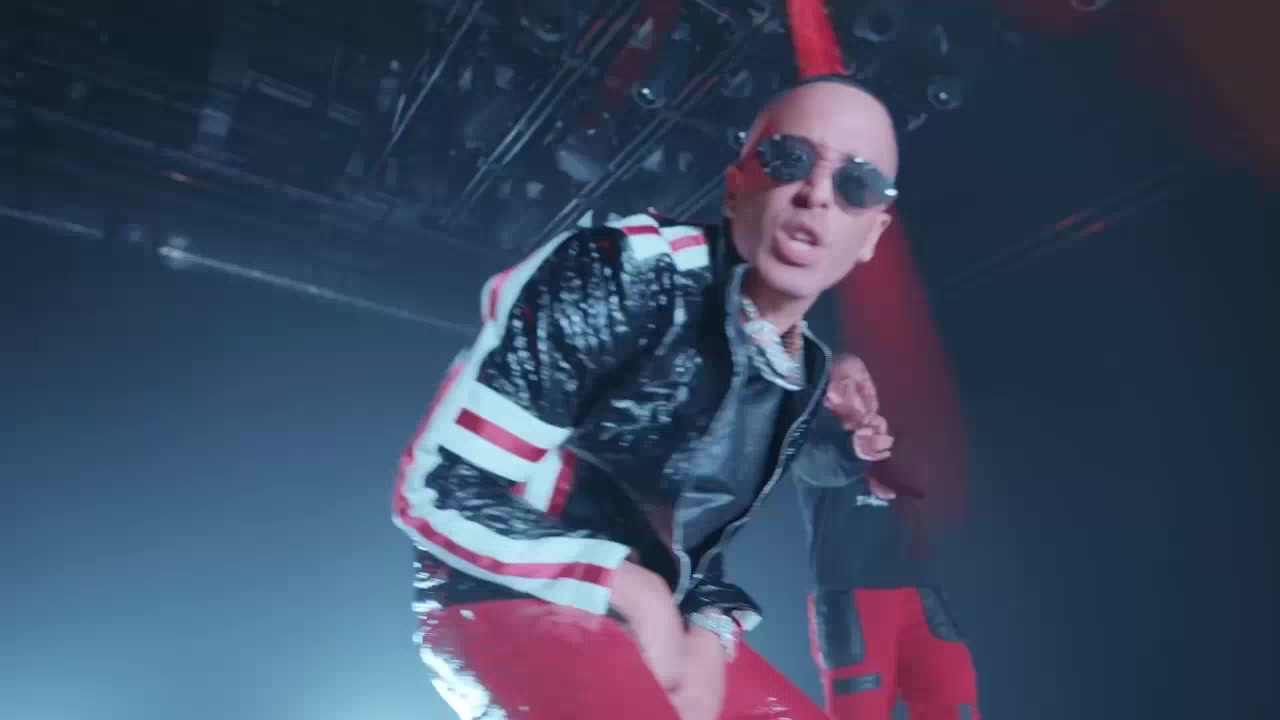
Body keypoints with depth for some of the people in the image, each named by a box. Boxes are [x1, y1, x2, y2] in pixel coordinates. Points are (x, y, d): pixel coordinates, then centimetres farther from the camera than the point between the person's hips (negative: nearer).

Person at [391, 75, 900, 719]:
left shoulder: (803, 375, 2)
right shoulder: (614, 278, -20)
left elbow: (698, 537, 13)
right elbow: (440, 491, -20)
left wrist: (708, 634, -7)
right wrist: (634, 589, -18)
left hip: (653, 618, 8)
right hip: (508, 595, -7)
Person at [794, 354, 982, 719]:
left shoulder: (888, 439, 17)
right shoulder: (818, 434, -1)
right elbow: (823, 464, -25)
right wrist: (854, 450, -49)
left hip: (914, 590, 5)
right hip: (848, 595, -5)